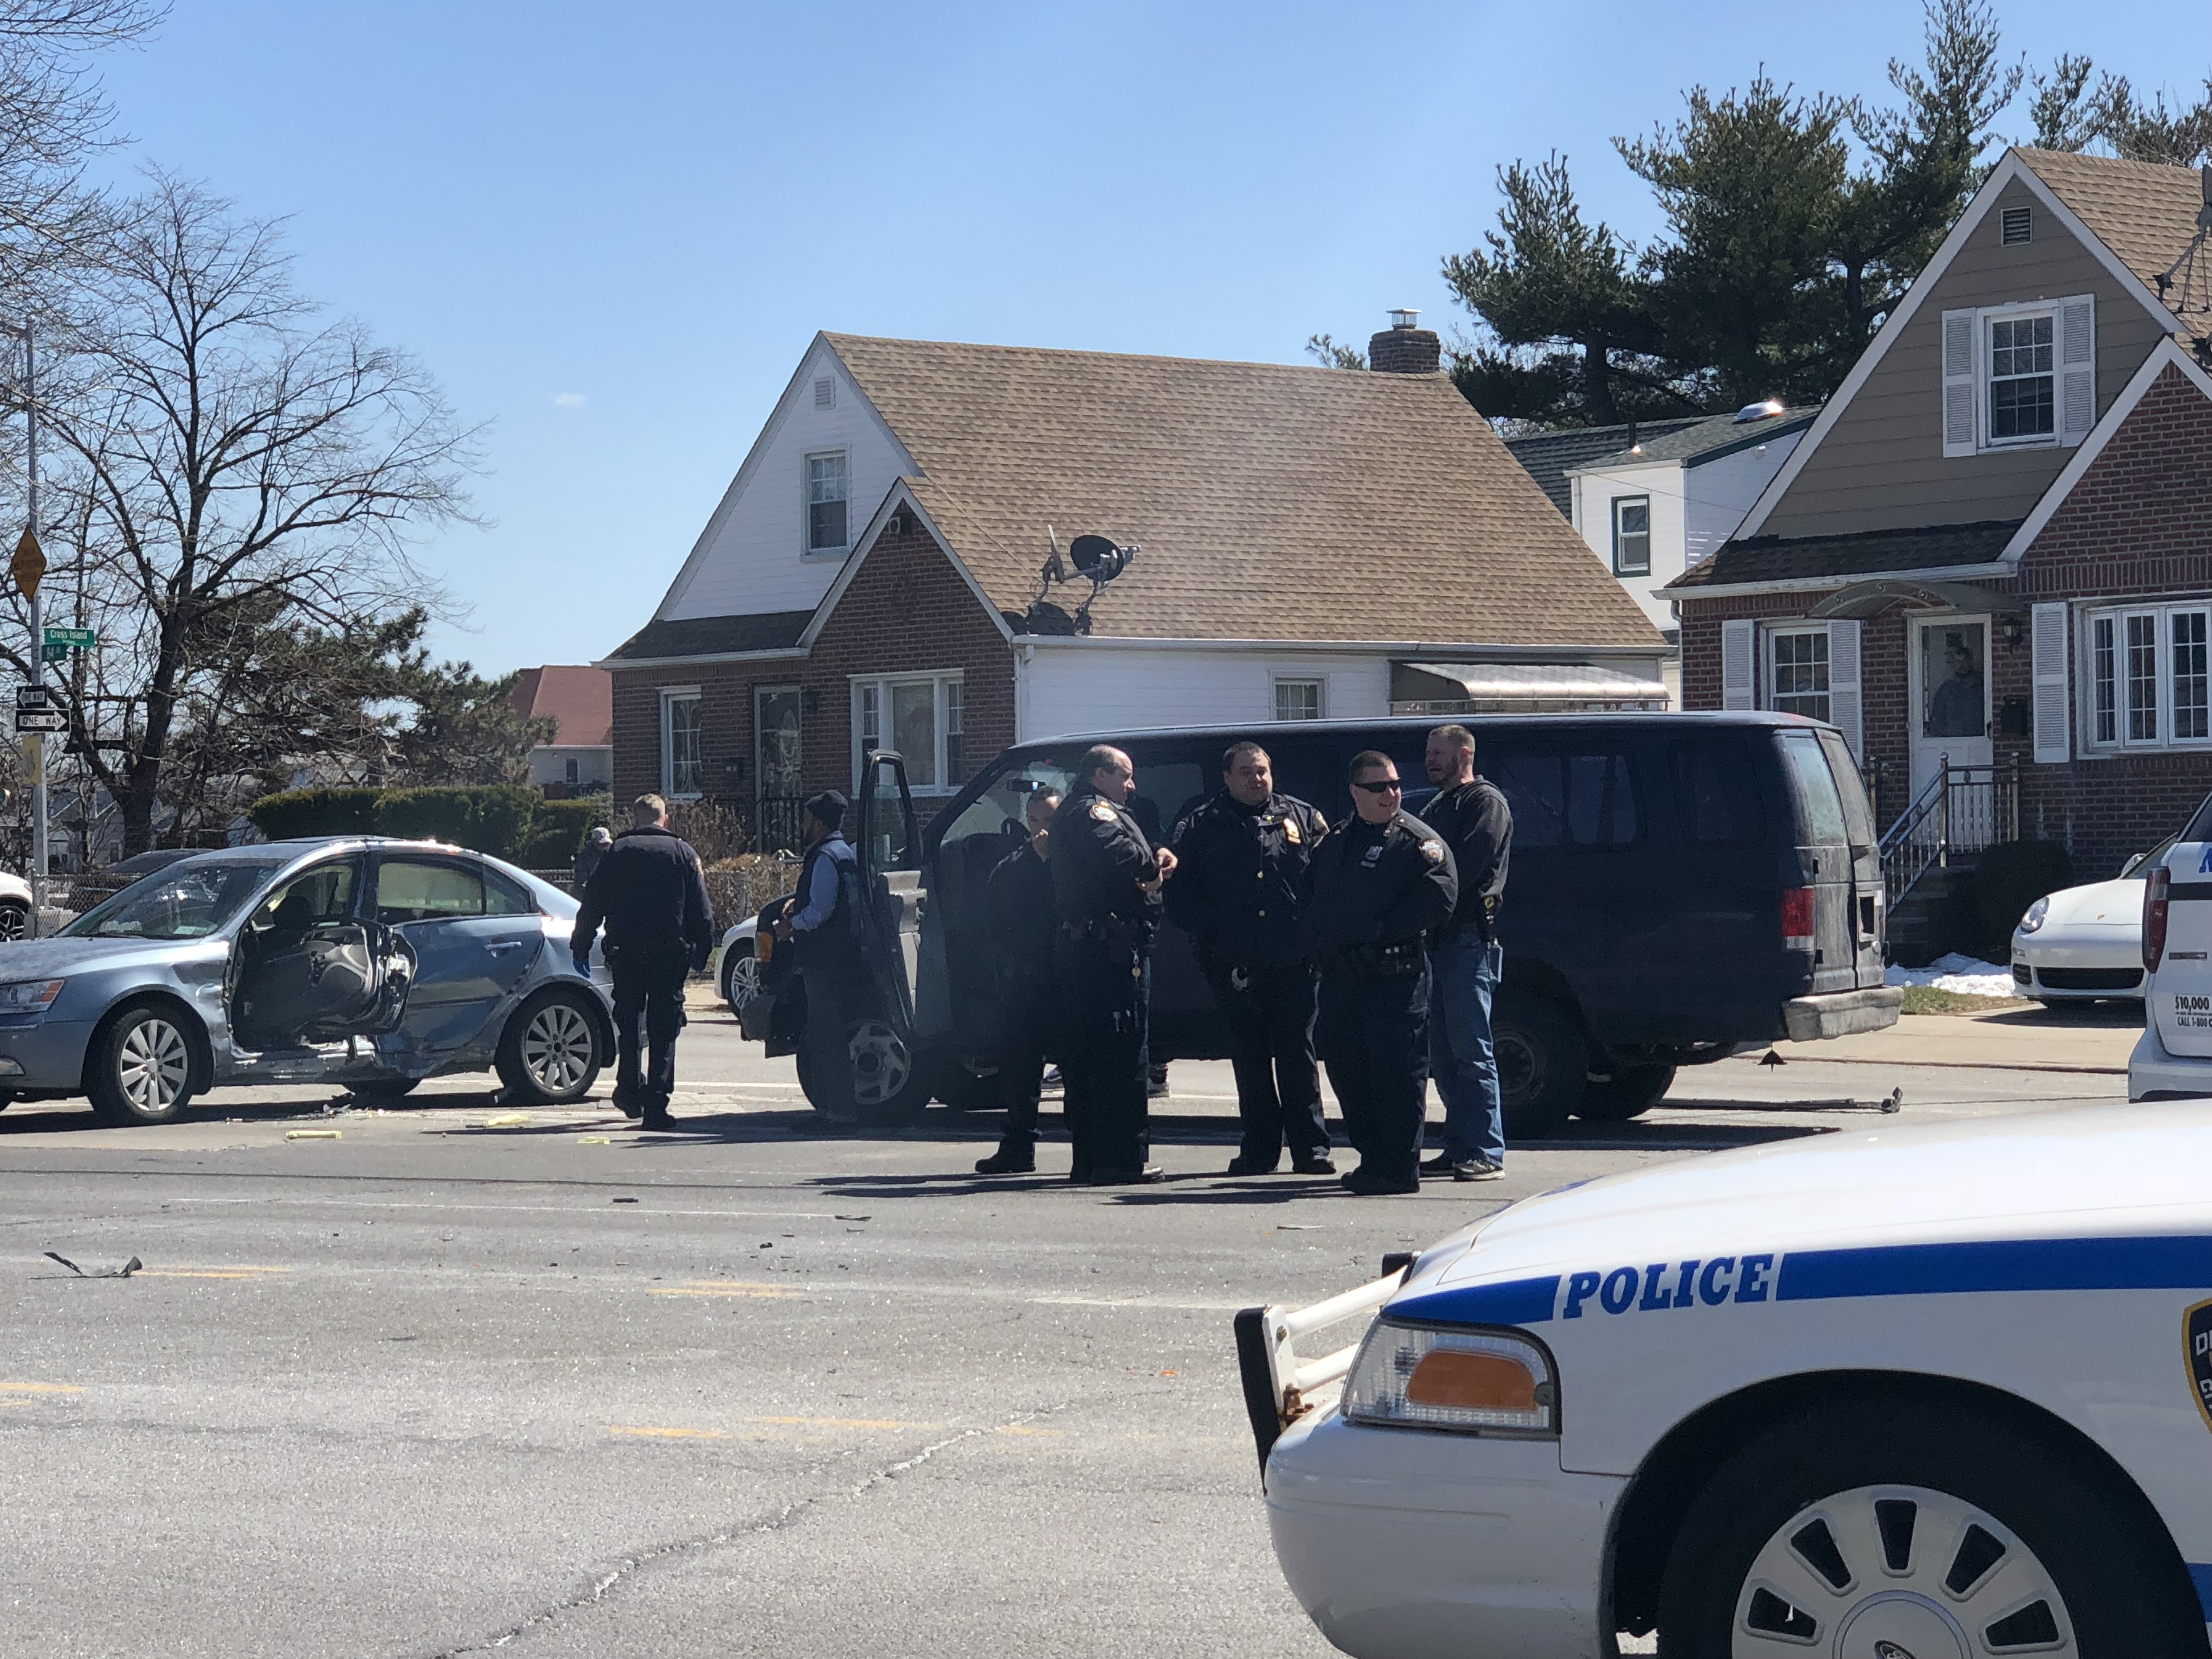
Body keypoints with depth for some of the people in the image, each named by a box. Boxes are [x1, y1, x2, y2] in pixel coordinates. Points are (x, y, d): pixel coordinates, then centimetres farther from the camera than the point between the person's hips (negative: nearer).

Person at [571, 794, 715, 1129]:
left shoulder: (617, 852, 5)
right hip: (671, 953, -1)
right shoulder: (682, 853, 5)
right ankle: (656, 1105, -4)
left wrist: (581, 947, 12)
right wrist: (702, 951, 9)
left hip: (625, 953, 1)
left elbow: (592, 906, 5)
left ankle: (630, 1090, 20)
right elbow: (701, 911, 3)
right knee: (664, 1030, 0)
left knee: (628, 1022, 18)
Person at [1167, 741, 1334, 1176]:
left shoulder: (1302, 818, 11)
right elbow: (1178, 892, 7)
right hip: (1236, 964, 1)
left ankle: (1310, 1147, 2)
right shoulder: (1202, 825, 9)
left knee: (1298, 1055, -1)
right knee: (1250, 1058, 5)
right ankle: (1259, 1149, 12)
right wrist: (1211, 929, -6)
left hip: (1293, 961, 0)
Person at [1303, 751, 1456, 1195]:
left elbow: (1441, 895, -15)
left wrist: (1384, 930, -17)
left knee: (1397, 1069, -7)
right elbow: (1317, 900, 28)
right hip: (1341, 972, 8)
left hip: (1395, 971, -8)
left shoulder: (1416, 840, -4)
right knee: (1344, 1065, 11)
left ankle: (1399, 1168, -3)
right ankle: (1374, 1158, 21)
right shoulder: (1336, 842, 19)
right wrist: (1318, 940, 11)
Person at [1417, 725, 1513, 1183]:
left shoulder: (1486, 802, -3)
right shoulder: (1437, 807, 24)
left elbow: (1466, 868, -15)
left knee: (1471, 1051, -9)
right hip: (1438, 939, 9)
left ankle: (1486, 1153, -9)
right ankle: (1459, 1149, 14)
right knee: (1443, 1054, 9)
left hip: (1469, 941, -9)